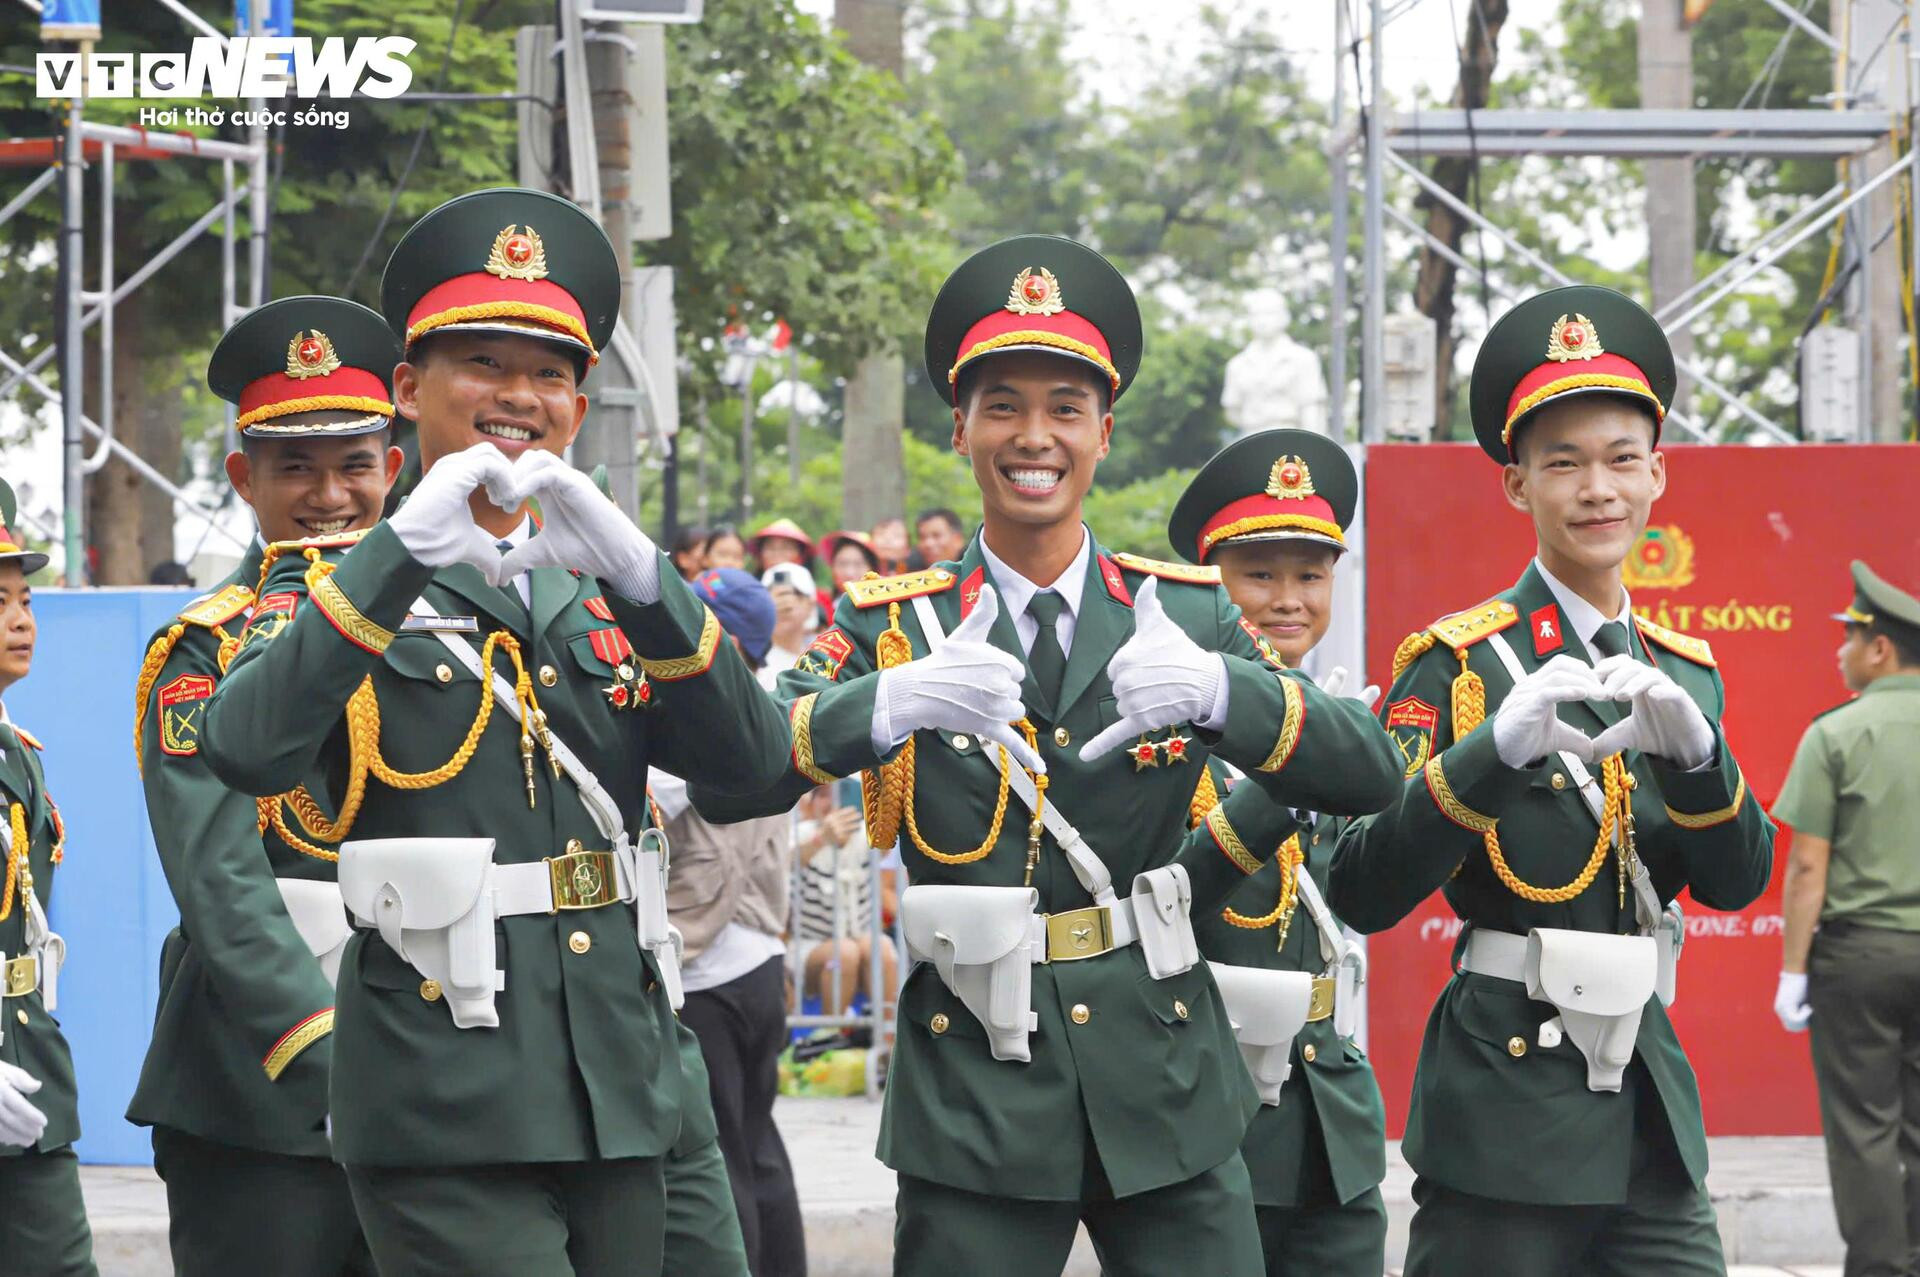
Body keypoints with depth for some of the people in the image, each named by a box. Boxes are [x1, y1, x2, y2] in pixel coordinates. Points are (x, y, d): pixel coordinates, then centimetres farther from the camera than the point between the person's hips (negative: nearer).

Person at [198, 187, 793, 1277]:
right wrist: (405, 550, -22)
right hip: (447, 1104, -5)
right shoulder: (341, 590, 4)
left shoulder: (607, 602, 17)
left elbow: (754, 759, 0)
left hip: (618, 1095, 5)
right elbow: (245, 752, -18)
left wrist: (633, 567, -13)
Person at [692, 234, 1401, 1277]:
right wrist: (886, 703, -27)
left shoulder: (1188, 614, 6)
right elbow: (722, 787, -9)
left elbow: (1367, 778, -3)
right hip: (974, 1101, -1)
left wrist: (1217, 690, -22)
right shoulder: (889, 626, 3)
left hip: (1163, 1083, 1)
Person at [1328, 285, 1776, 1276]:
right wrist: (1497, 746, -26)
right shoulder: (1458, 663, -4)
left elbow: (1738, 882, 4)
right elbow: (1361, 895, -13)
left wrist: (1694, 750, -14)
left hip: (1650, 1110, 5)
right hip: (1506, 1110, -5)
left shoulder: (1686, 672, 13)